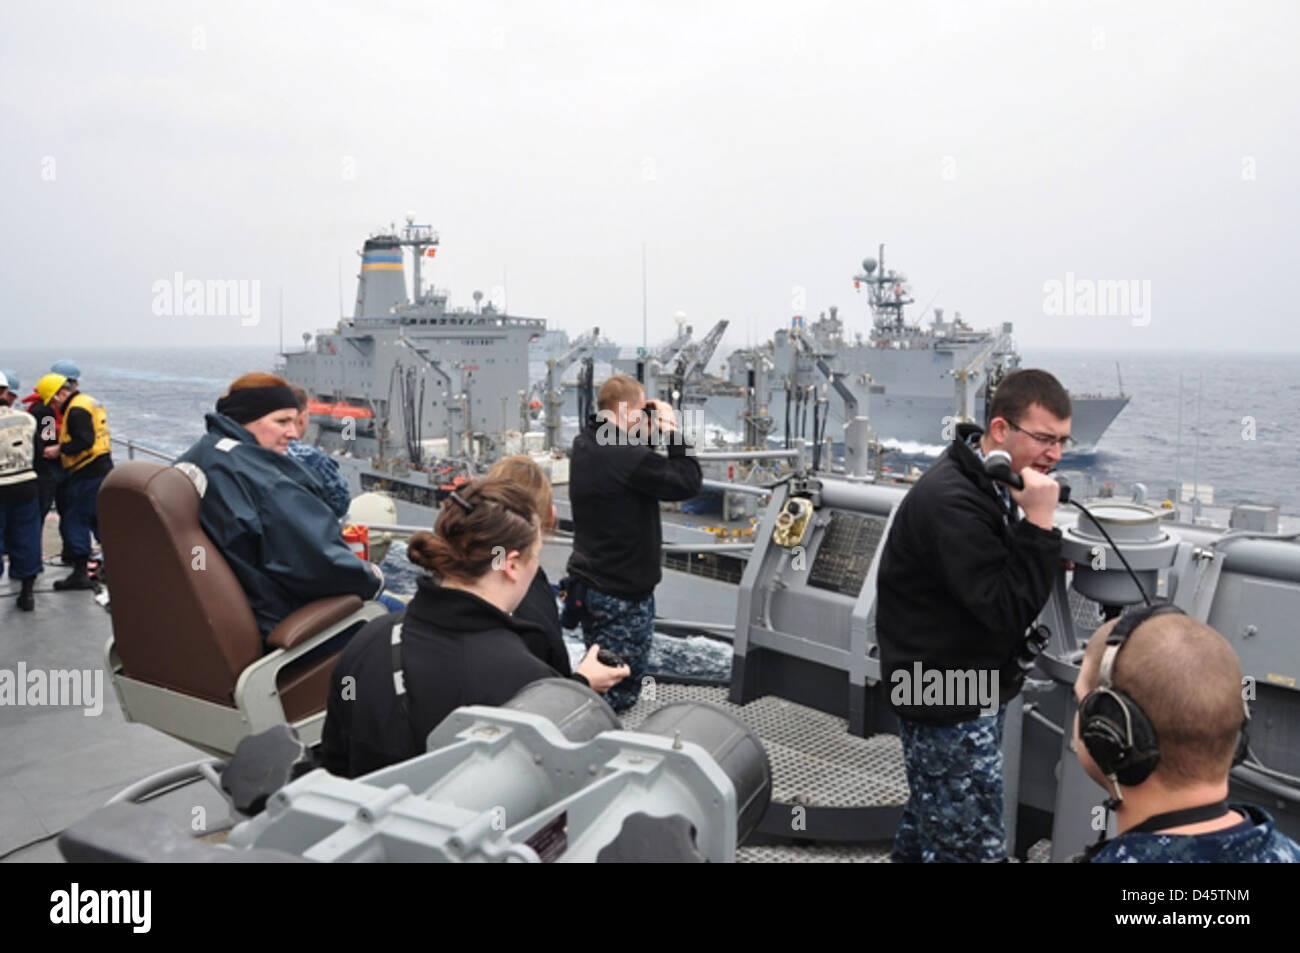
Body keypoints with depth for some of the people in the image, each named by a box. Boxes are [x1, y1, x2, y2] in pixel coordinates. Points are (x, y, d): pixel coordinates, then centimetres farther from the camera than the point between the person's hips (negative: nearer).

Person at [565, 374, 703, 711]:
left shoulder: (584, 446, 5)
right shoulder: (628, 456, -25)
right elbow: (687, 483, -19)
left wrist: (646, 435, 4)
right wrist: (673, 431, -10)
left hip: (586, 582, 9)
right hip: (623, 594, -9)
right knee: (620, 693, 1)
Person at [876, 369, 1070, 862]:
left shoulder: (986, 479, 6)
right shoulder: (952, 502, -26)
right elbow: (1008, 611, -27)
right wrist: (1038, 523, -28)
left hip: (967, 689, 10)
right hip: (950, 706, -10)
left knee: (931, 825, 24)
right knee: (974, 846, -3)